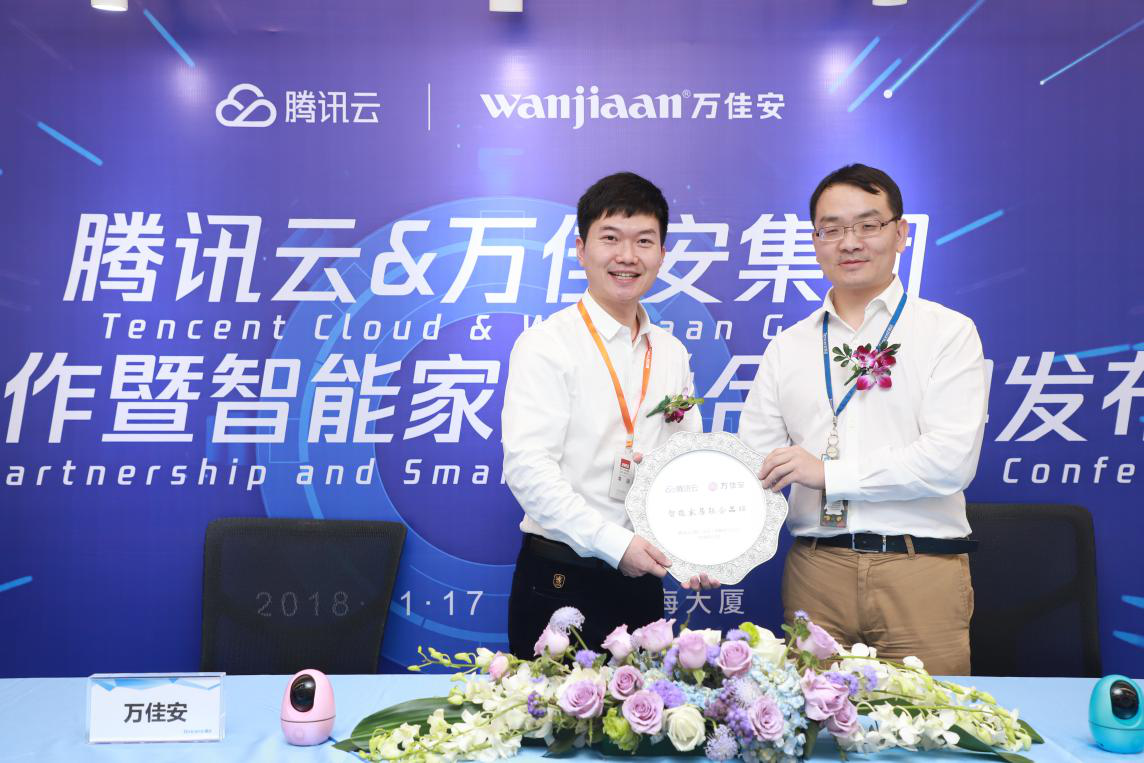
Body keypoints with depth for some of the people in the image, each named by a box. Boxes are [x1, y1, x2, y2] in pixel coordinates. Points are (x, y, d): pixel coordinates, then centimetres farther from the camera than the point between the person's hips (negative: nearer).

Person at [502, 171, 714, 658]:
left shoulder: (672, 354, 10)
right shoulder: (546, 345, -8)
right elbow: (527, 468, -16)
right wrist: (613, 542, -19)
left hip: (641, 579, 5)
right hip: (560, 578, -5)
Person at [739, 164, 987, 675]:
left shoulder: (948, 332, 2)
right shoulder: (787, 348, 12)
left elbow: (952, 458, -10)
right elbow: (754, 468, 7)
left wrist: (830, 472, -13)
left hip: (919, 571, -2)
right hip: (813, 572, 3)